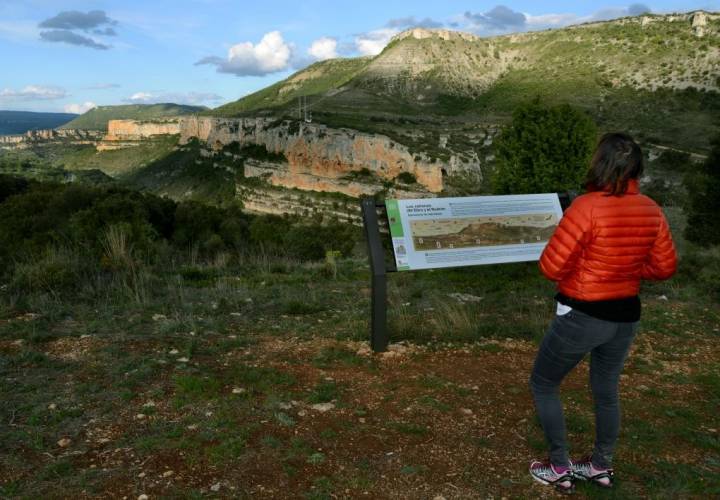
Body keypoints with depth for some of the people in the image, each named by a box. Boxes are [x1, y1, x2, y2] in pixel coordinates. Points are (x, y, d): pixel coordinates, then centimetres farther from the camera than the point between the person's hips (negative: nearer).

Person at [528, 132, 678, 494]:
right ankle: (601, 466, 40)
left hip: (582, 316, -6)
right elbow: (665, 267, 7)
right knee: (606, 390, 24)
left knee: (543, 384, 15)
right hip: (626, 316, 6)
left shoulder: (587, 207, -24)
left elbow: (551, 267, -20)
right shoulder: (651, 211, -4)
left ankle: (560, 469, 22)